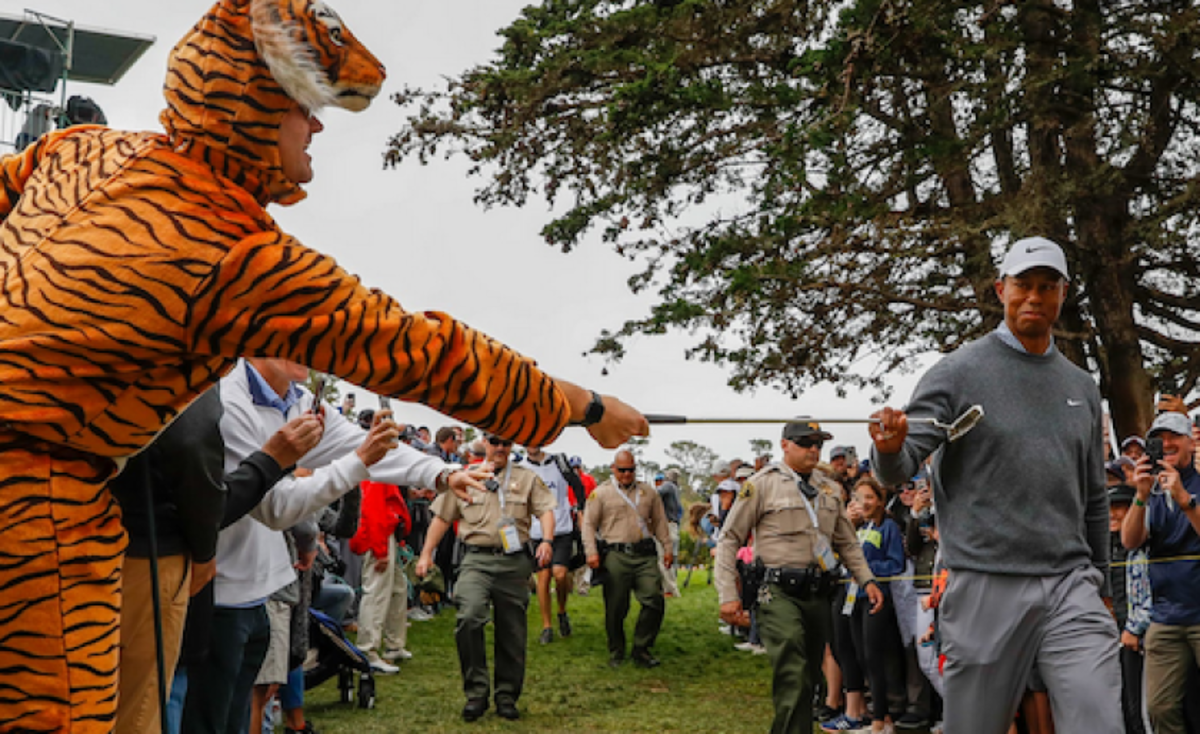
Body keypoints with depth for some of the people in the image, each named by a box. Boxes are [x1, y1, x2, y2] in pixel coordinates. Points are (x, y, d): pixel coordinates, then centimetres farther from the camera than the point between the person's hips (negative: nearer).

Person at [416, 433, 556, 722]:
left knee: (512, 632, 4)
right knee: (469, 618, -22)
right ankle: (476, 692, -10)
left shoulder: (527, 478, 12)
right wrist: (426, 553, 8)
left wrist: (547, 540, -15)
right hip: (476, 559, -1)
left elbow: (545, 510, 3)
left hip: (514, 562, 1)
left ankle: (507, 696, 19)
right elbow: (442, 517, 15)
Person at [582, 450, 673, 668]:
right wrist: (591, 552, -7)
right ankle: (616, 652, 17)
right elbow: (589, 524, 4)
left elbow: (660, 521, 21)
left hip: (645, 555, 3)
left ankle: (641, 649, 7)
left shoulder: (648, 492, 16)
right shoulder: (601, 493, 6)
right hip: (616, 556, -3)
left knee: (654, 600, -6)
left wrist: (667, 547, 14)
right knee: (615, 607, 0)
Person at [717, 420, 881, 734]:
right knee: (794, 682, -17)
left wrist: (867, 580, 11)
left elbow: (847, 543, 26)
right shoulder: (763, 484, 0)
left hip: (819, 595, 6)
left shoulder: (830, 490, 17)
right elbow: (729, 540, -1)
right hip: (780, 593, -6)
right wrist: (728, 596, -9)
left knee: (809, 679, 11)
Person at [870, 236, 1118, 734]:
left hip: (1070, 587, 4)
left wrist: (1100, 583, 22)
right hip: (986, 589, -3)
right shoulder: (959, 373, -1)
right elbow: (897, 472, -9)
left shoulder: (1081, 387, 14)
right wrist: (890, 449, -32)